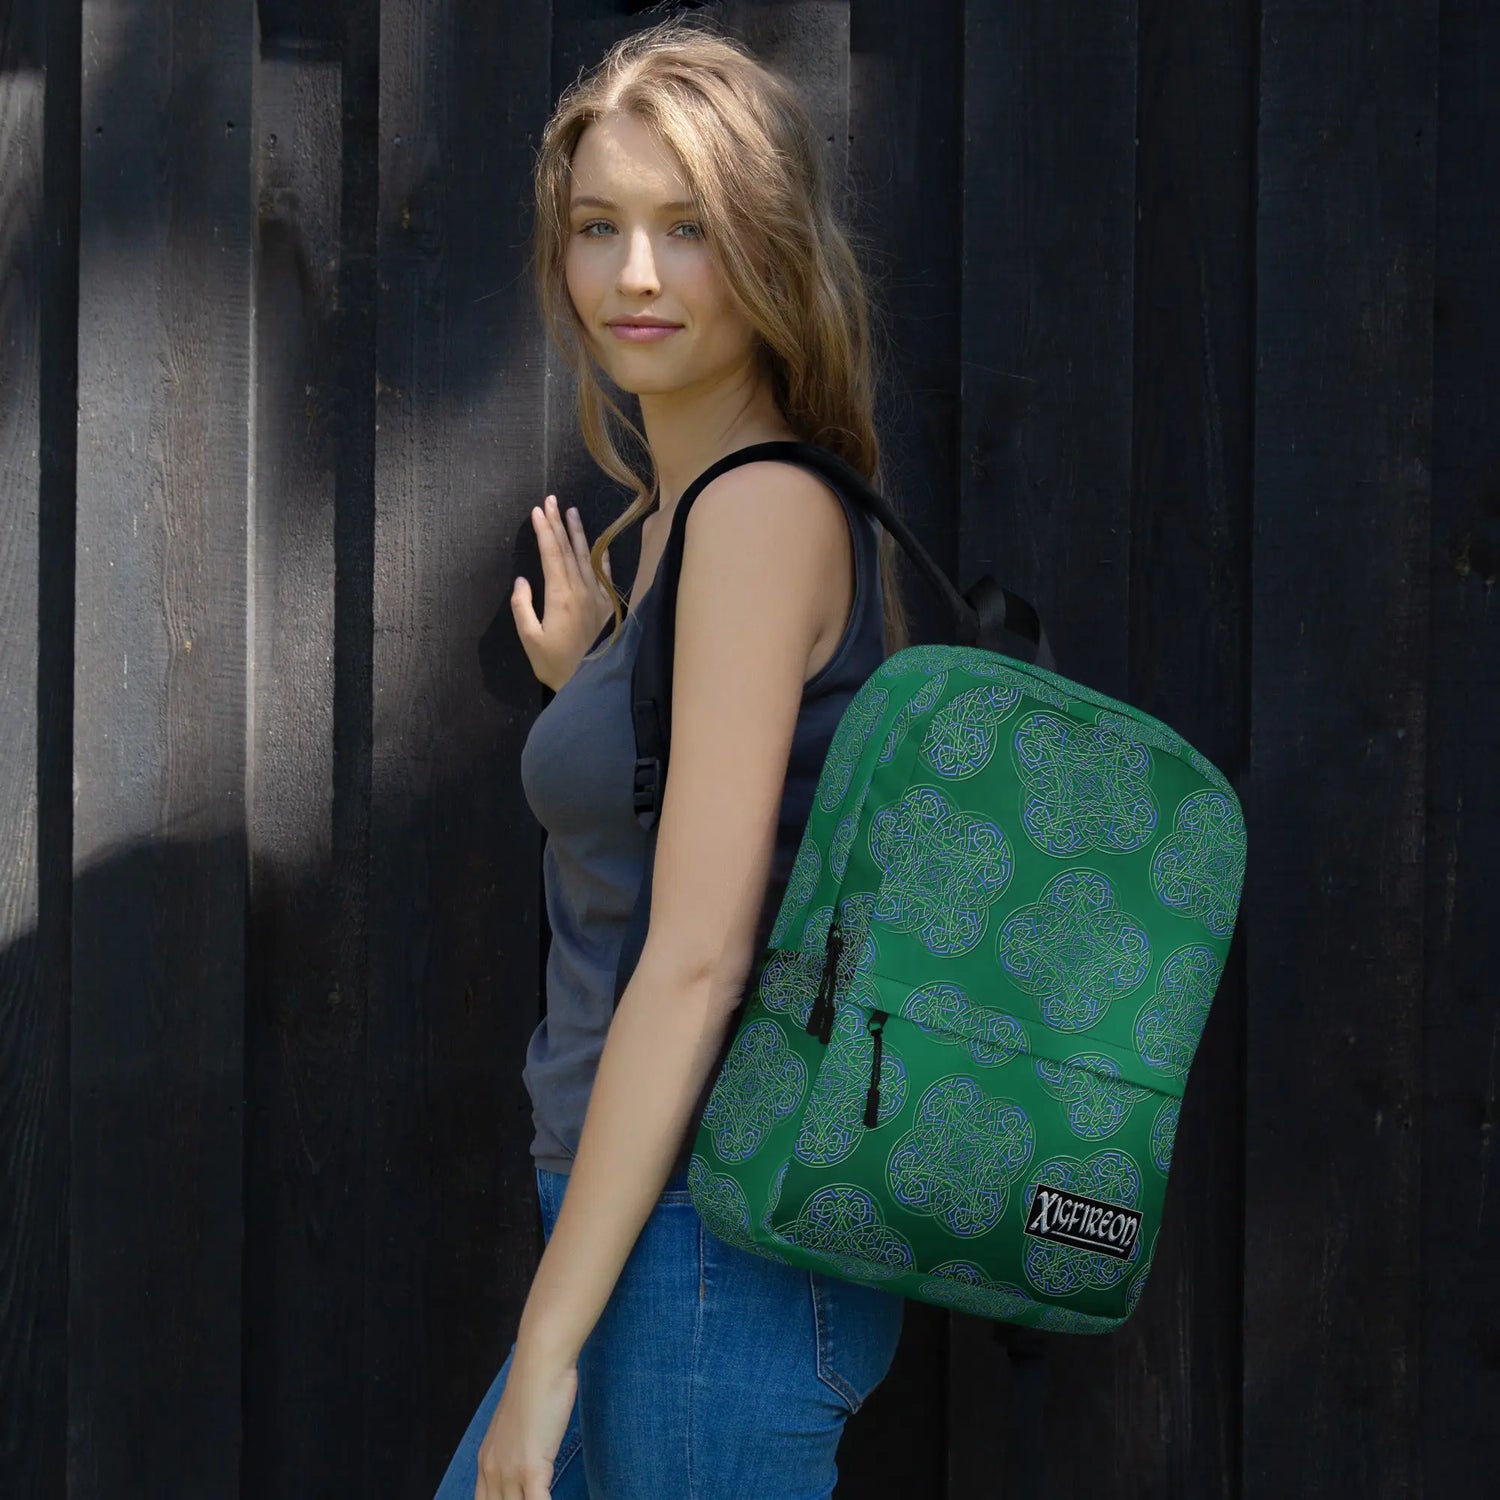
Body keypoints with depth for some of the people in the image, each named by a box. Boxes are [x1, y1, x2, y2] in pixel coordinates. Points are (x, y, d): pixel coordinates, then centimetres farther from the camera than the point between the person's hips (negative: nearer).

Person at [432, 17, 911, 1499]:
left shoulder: (767, 507, -14)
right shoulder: (666, 520, 14)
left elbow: (698, 958, -19)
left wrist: (547, 1342, -18)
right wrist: (584, 688, 13)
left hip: (718, 1253, -10)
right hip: (664, 1249, 10)